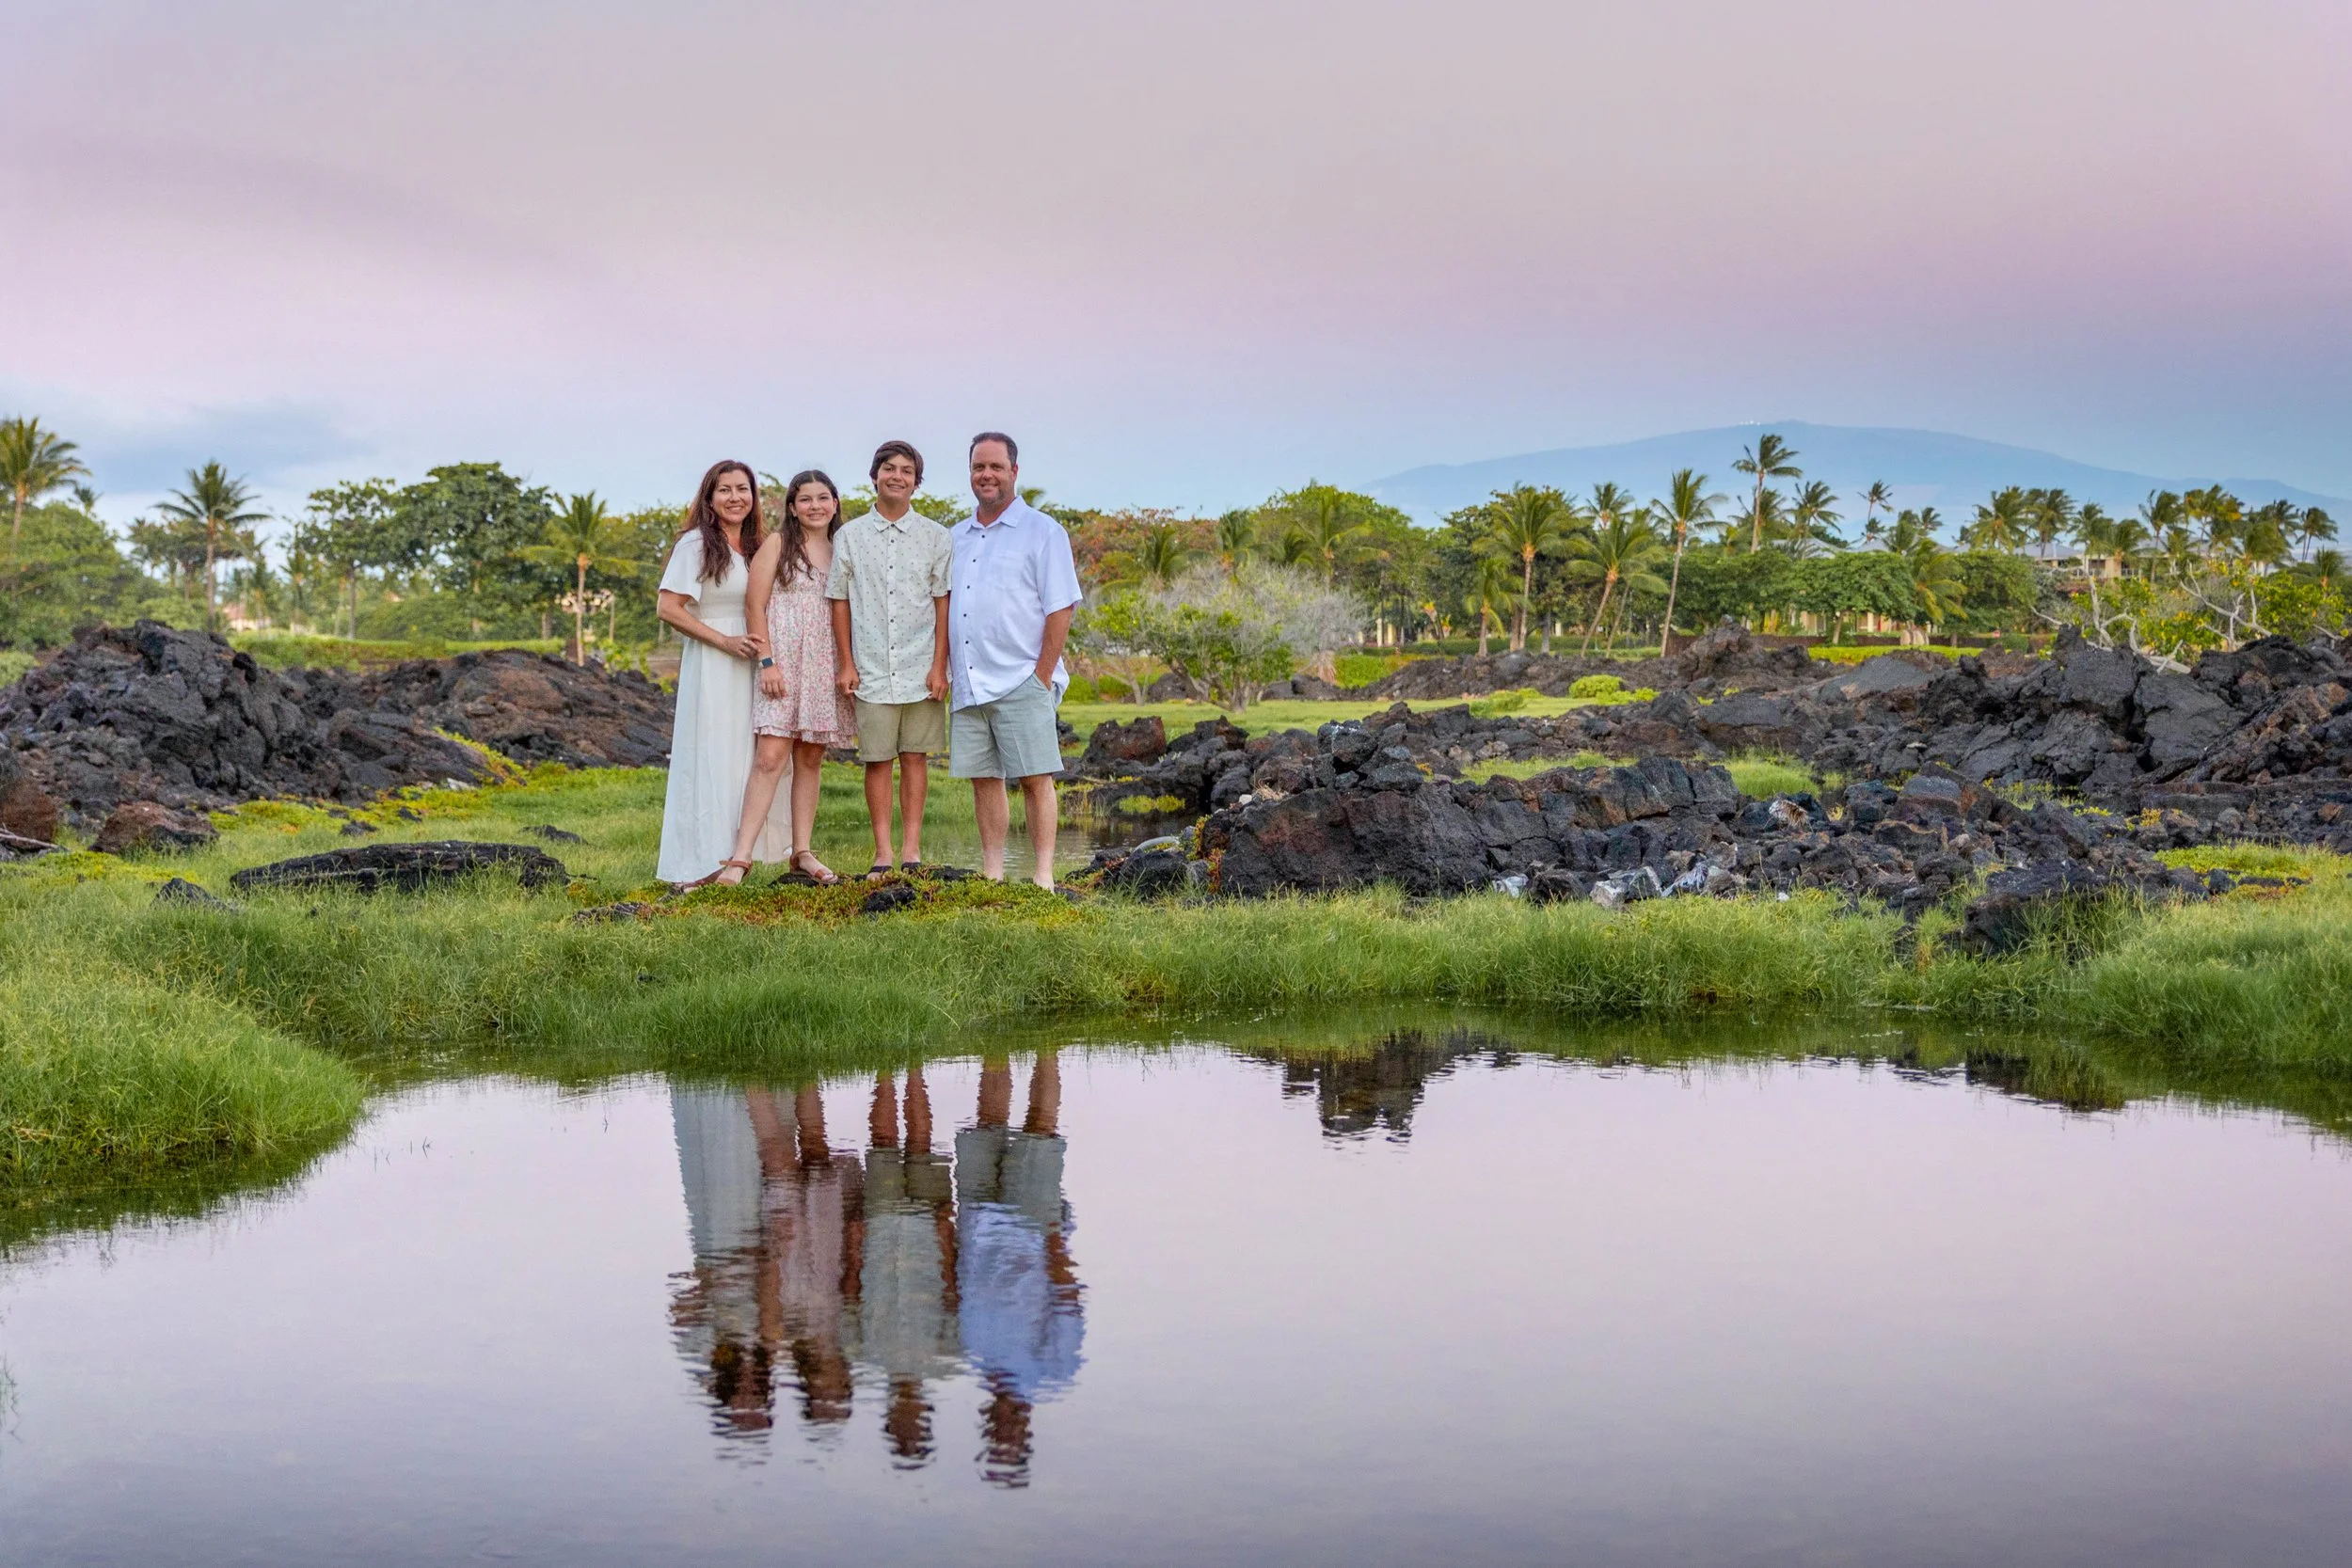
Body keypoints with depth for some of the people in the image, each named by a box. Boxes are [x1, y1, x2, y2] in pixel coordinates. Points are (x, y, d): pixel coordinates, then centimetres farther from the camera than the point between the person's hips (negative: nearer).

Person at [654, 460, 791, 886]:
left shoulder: (756, 547, 14)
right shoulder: (697, 544, -6)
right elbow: (667, 608, -12)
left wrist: (764, 651, 6)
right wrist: (724, 641, -15)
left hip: (749, 666, 7)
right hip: (710, 669, -7)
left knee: (745, 761, 7)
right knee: (709, 759, -6)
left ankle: (735, 855, 12)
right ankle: (700, 866, -3)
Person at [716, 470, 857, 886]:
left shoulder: (840, 551, 13)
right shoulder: (777, 544, 0)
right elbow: (756, 606, -5)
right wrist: (767, 661, -13)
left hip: (825, 665, 5)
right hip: (782, 661, -5)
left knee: (811, 759, 7)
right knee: (771, 757, -14)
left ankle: (803, 852, 12)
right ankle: (741, 857, -15)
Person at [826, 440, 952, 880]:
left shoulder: (934, 536, 6)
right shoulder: (850, 536, 7)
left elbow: (943, 602, 4)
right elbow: (840, 601, 8)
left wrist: (939, 665, -3)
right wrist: (845, 664, 2)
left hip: (920, 670, 0)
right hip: (871, 670, 0)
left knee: (915, 757, 2)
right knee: (877, 760, 1)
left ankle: (911, 850, 6)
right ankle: (883, 852, 5)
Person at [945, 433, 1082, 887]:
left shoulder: (1042, 532, -1)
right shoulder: (957, 538, 17)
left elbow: (1061, 609, -6)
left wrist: (1042, 677, -11)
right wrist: (944, 669, 10)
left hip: (1021, 683, -6)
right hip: (968, 686, 6)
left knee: (1034, 779, -6)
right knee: (983, 779, 7)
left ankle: (1044, 876, -3)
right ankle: (992, 875, 12)